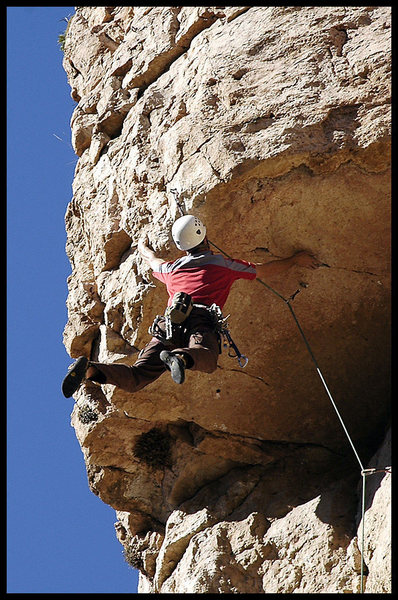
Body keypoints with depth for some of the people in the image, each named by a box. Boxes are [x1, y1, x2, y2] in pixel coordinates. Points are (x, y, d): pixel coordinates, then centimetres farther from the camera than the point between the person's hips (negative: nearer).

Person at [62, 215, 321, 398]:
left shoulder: (171, 269, 33)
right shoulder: (222, 264, 25)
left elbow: (153, 260, 57)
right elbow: (265, 270, 35)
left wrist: (142, 247, 80)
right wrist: (295, 259, 50)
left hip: (169, 323, 3)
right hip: (201, 320, -3)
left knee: (137, 378, -7)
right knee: (207, 358, -33)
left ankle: (90, 369, -31)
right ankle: (181, 357, -66)